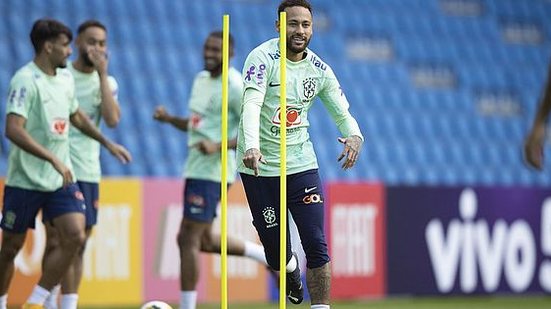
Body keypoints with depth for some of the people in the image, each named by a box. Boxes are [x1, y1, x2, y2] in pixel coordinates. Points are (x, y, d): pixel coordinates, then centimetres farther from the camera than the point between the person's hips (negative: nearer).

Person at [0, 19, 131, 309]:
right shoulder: (25, 80, -17)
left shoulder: (66, 78, 9)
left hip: (61, 179, 6)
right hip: (25, 180, -6)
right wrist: (54, 159, -32)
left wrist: (107, 143, 27)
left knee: (75, 237, -10)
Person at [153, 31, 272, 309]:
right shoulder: (201, 79, 15)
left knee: (188, 239, -9)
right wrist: (169, 119, 7)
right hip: (196, 168, 10)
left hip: (211, 170, -10)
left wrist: (219, 146, -25)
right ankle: (265, 254, 30)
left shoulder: (234, 86, -12)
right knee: (204, 240, 17)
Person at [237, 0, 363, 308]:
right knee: (276, 252, 5)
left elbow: (343, 113, 3)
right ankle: (291, 269, 41)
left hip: (301, 164, 3)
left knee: (316, 245, -9)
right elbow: (252, 104, -25)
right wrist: (251, 146, -43)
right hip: (259, 167, -3)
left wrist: (354, 135, -22)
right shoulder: (263, 58, -11)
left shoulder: (319, 69, 3)